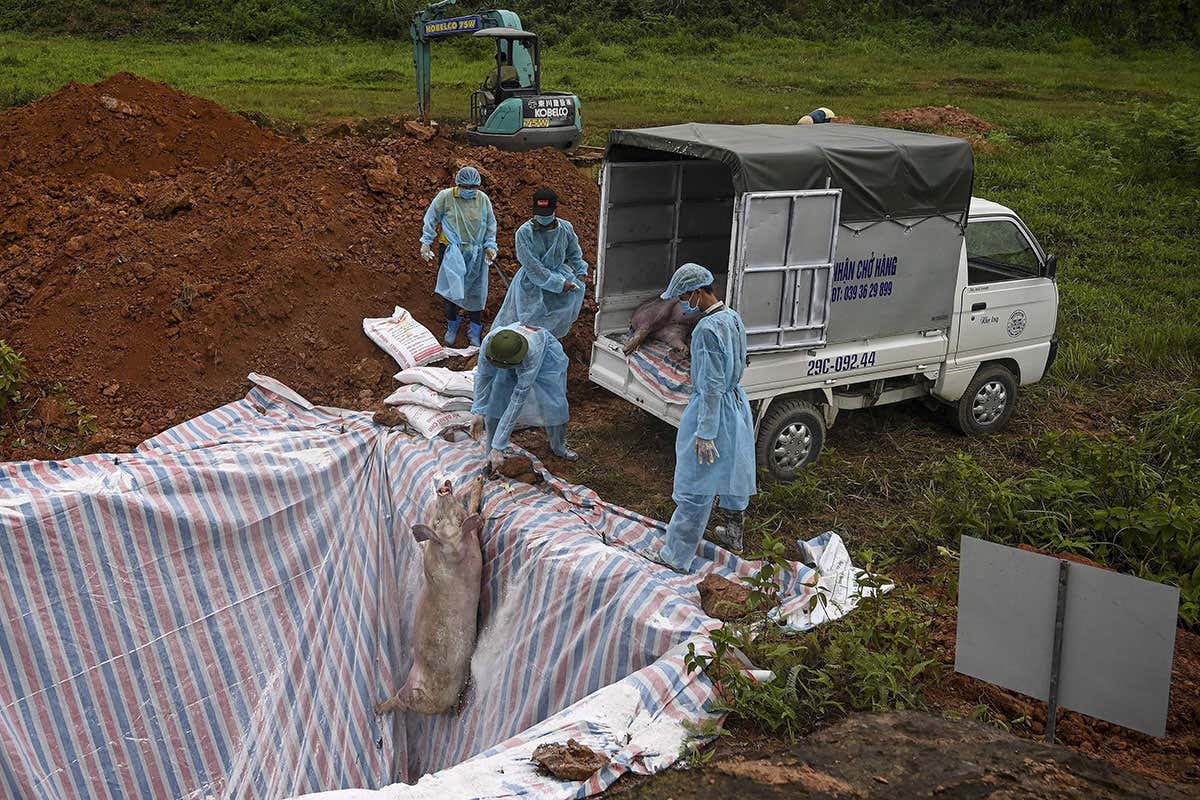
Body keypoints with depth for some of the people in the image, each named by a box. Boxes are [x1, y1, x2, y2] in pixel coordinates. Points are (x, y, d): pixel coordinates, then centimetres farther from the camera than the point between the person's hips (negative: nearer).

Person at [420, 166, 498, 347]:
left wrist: (490, 246, 0)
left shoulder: (483, 200, 0)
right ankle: (452, 326, 25)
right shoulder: (445, 197, -8)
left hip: (476, 254, 2)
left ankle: (475, 331, 22)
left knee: (476, 291, 6)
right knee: (451, 289, 1)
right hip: (452, 252, -2)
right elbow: (431, 220, 1)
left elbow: (491, 225, 10)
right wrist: (426, 242, -2)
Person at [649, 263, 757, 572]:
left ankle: (676, 557, 7)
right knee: (733, 473, 25)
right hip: (737, 402, 9)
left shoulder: (707, 329, -26)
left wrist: (705, 433, -23)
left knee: (694, 488, -1)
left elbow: (712, 386, -26)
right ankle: (733, 535, 43)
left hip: (713, 409, -9)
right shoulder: (733, 317, 3)